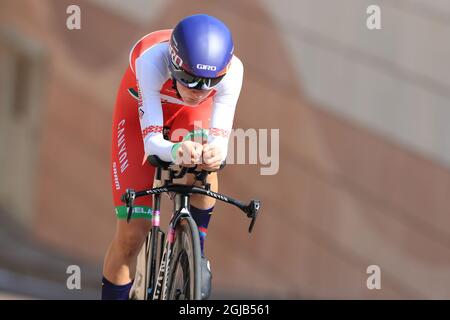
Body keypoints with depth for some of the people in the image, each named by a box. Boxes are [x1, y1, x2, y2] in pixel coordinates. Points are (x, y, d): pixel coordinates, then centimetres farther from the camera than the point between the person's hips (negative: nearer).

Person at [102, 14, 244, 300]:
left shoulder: (232, 70, -36)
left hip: (189, 114, 2)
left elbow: (220, 137, -36)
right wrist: (175, 151, -65)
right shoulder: (151, 61, -42)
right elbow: (151, 140, -42)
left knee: (206, 168, -33)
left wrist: (214, 152, -61)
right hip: (141, 109, -2)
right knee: (132, 232, -9)